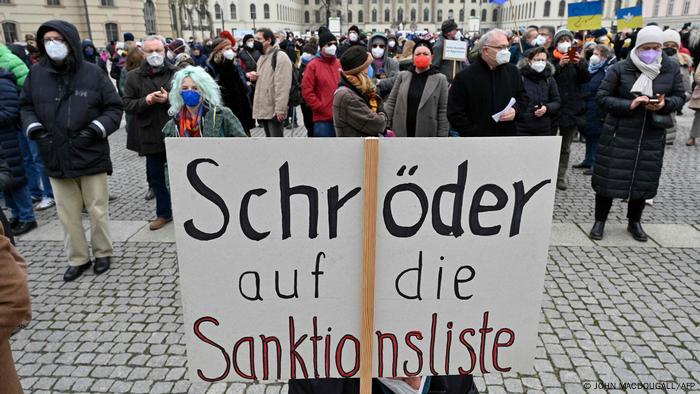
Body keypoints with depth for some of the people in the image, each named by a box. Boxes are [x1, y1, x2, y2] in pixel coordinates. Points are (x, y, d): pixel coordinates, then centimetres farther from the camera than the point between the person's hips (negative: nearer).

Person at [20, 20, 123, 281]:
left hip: (91, 156, -3)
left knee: (97, 210, 8)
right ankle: (78, 258, 27)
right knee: (67, 214, 11)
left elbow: (114, 108, -1)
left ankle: (102, 253, 29)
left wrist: (96, 129, -15)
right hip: (55, 158, 3)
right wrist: (33, 127, -6)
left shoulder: (92, 73, -6)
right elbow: (26, 106, 14)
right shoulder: (36, 74, 2)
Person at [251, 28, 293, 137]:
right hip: (263, 108, 9)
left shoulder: (280, 57, -12)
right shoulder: (262, 57, 17)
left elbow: (283, 86, -19)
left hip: (274, 111, -9)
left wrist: (280, 109, -23)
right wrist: (255, 78, 5)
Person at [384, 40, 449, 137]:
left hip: (427, 134, -2)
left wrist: (442, 136, -7)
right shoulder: (402, 76, 7)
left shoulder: (440, 79, 0)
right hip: (400, 132, 2)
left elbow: (443, 111, -2)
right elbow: (391, 103, 8)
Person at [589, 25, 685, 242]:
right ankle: (600, 221, 17)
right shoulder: (620, 68, -7)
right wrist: (629, 105, -20)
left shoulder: (671, 68, 2)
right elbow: (602, 97, -7)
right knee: (610, 177, 0)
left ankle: (634, 221, 30)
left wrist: (665, 104, -14)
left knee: (643, 178, 11)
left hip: (652, 136, 3)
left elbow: (679, 96, 8)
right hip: (620, 133, -3)